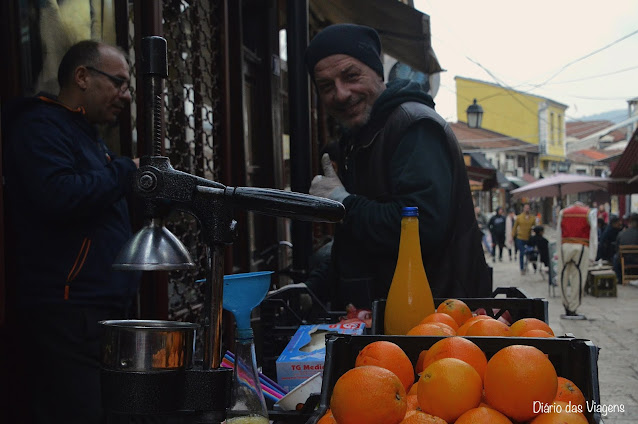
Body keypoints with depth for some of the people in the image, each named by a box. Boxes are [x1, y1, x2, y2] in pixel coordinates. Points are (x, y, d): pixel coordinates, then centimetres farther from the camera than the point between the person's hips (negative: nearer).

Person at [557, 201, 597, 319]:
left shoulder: (563, 212, 16)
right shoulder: (590, 213, 9)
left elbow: (559, 234, 13)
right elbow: (593, 235, 1)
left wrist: (559, 253, 15)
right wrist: (591, 255, -2)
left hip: (565, 246, 2)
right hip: (582, 247, -2)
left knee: (564, 278, 11)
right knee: (578, 279, 3)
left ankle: (567, 308, 12)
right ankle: (572, 310, 4)